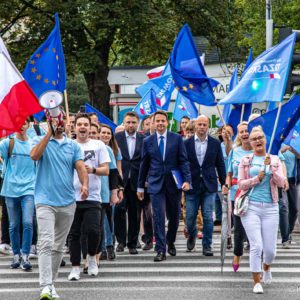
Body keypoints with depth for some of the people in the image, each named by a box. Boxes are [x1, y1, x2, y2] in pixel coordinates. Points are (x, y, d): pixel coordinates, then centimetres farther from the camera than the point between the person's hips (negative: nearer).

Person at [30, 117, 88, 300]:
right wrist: (49, 133, -17)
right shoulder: (40, 141, 3)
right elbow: (35, 156, -18)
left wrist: (85, 185, -21)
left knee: (59, 247, 11)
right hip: (45, 201, -4)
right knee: (46, 243, -16)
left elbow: (81, 167, -1)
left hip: (67, 202, 4)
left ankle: (52, 283, 22)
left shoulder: (73, 146, 10)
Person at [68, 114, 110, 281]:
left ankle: (92, 256, 13)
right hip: (72, 196, 1)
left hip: (92, 197, -1)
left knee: (93, 231, -14)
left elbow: (106, 170, 3)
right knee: (74, 234, 3)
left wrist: (93, 170, -16)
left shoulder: (98, 145, 6)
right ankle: (76, 267, 11)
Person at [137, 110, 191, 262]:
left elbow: (183, 161, 0)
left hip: (173, 184, 0)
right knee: (158, 217, -7)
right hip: (156, 184, 0)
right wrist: (140, 186, 11)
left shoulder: (177, 139, 2)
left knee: (174, 216, 9)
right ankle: (161, 250, -5)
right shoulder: (148, 141, 6)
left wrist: (187, 180, -12)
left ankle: (170, 242, 34)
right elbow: (144, 164, 10)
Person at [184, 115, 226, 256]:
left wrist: (224, 183, 4)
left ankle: (207, 246, 5)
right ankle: (192, 235, 35)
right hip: (192, 185, 0)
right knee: (190, 217, 4)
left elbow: (220, 165, 7)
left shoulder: (215, 143, 4)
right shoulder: (186, 143, 1)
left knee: (208, 217, -4)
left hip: (209, 185, 0)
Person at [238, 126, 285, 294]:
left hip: (270, 208, 2)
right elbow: (241, 184, 2)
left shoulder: (275, 160, 9)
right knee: (256, 246, -12)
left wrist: (271, 167, -14)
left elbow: (281, 183, -1)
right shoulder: (246, 161, 7)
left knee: (270, 249, 2)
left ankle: (266, 268, 36)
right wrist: (257, 178, -11)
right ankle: (257, 282, 0)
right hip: (251, 207, -1)